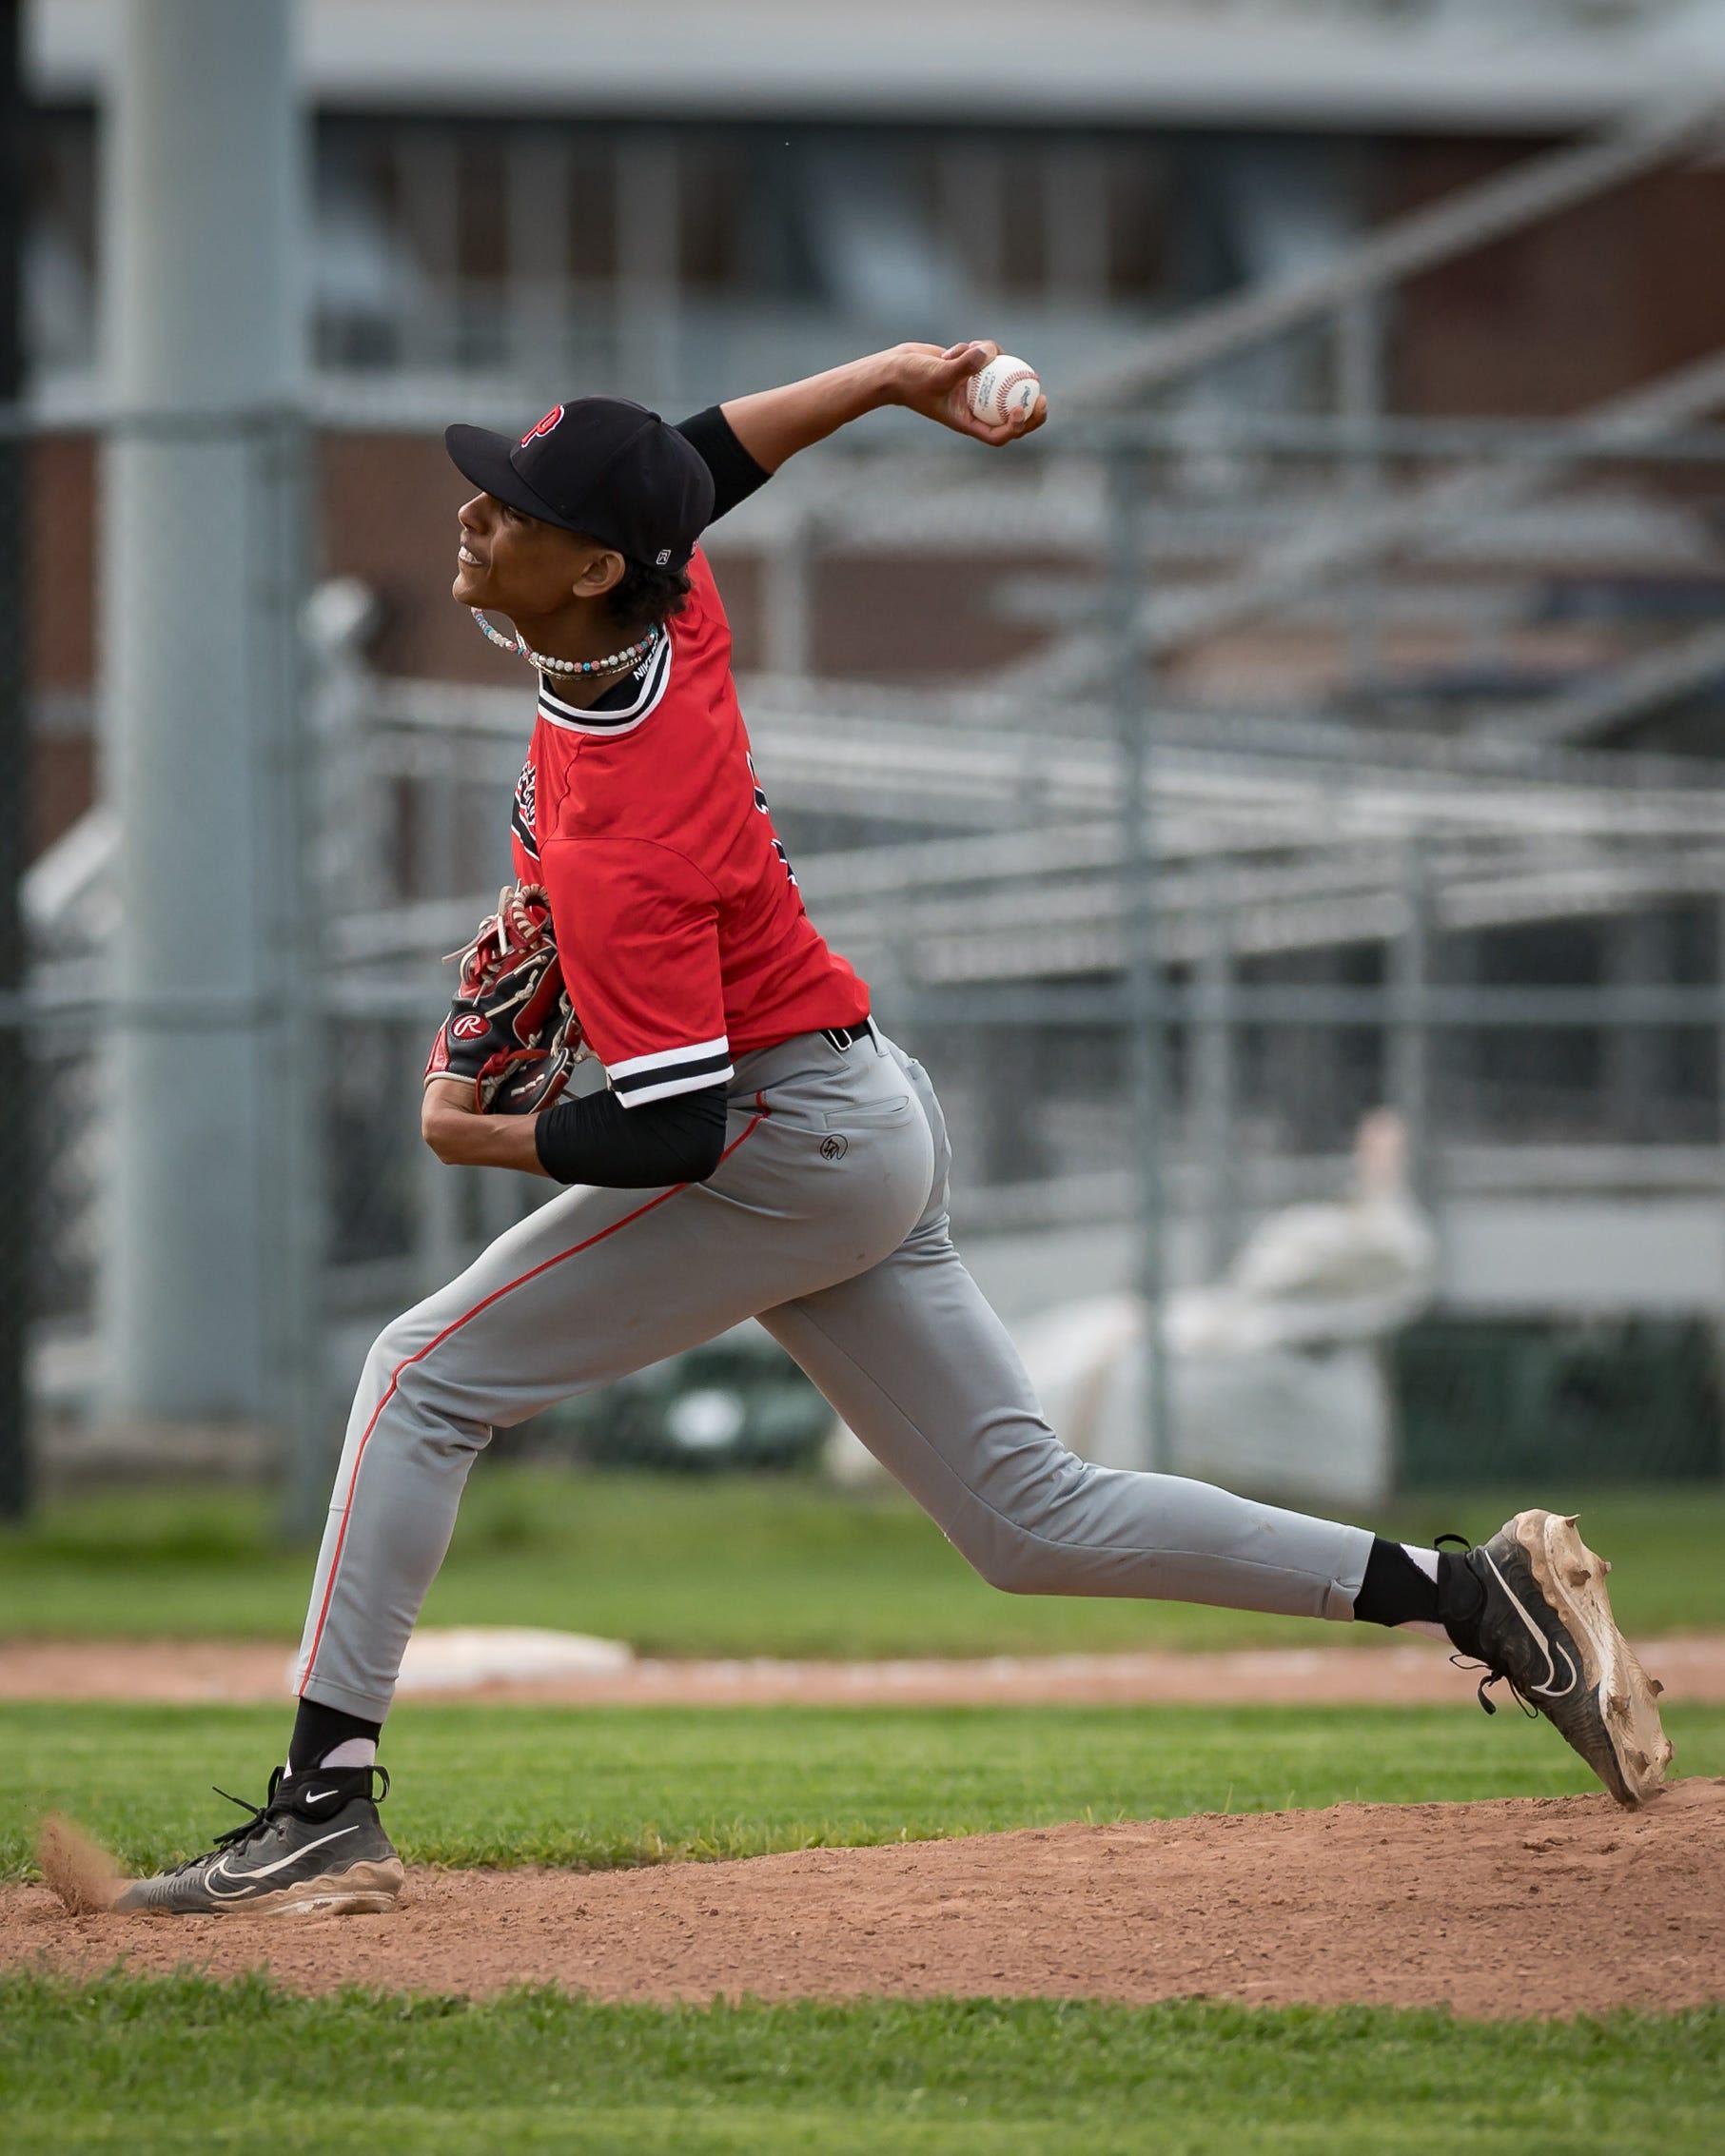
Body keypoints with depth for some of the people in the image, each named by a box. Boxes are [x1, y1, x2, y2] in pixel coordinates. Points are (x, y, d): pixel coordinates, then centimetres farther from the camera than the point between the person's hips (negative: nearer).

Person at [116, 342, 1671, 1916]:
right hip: (872, 1128, 10)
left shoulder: (618, 851, -29)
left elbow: (678, 1137, -28)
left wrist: (481, 1140, -13)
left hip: (798, 1145, -10)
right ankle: (1470, 1594, 8)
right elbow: (698, 468, 17)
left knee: (427, 1376, -8)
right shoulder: (672, 612, -5)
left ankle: (327, 1806, -12)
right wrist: (885, 378, 11)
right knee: (1034, 1519, 12)